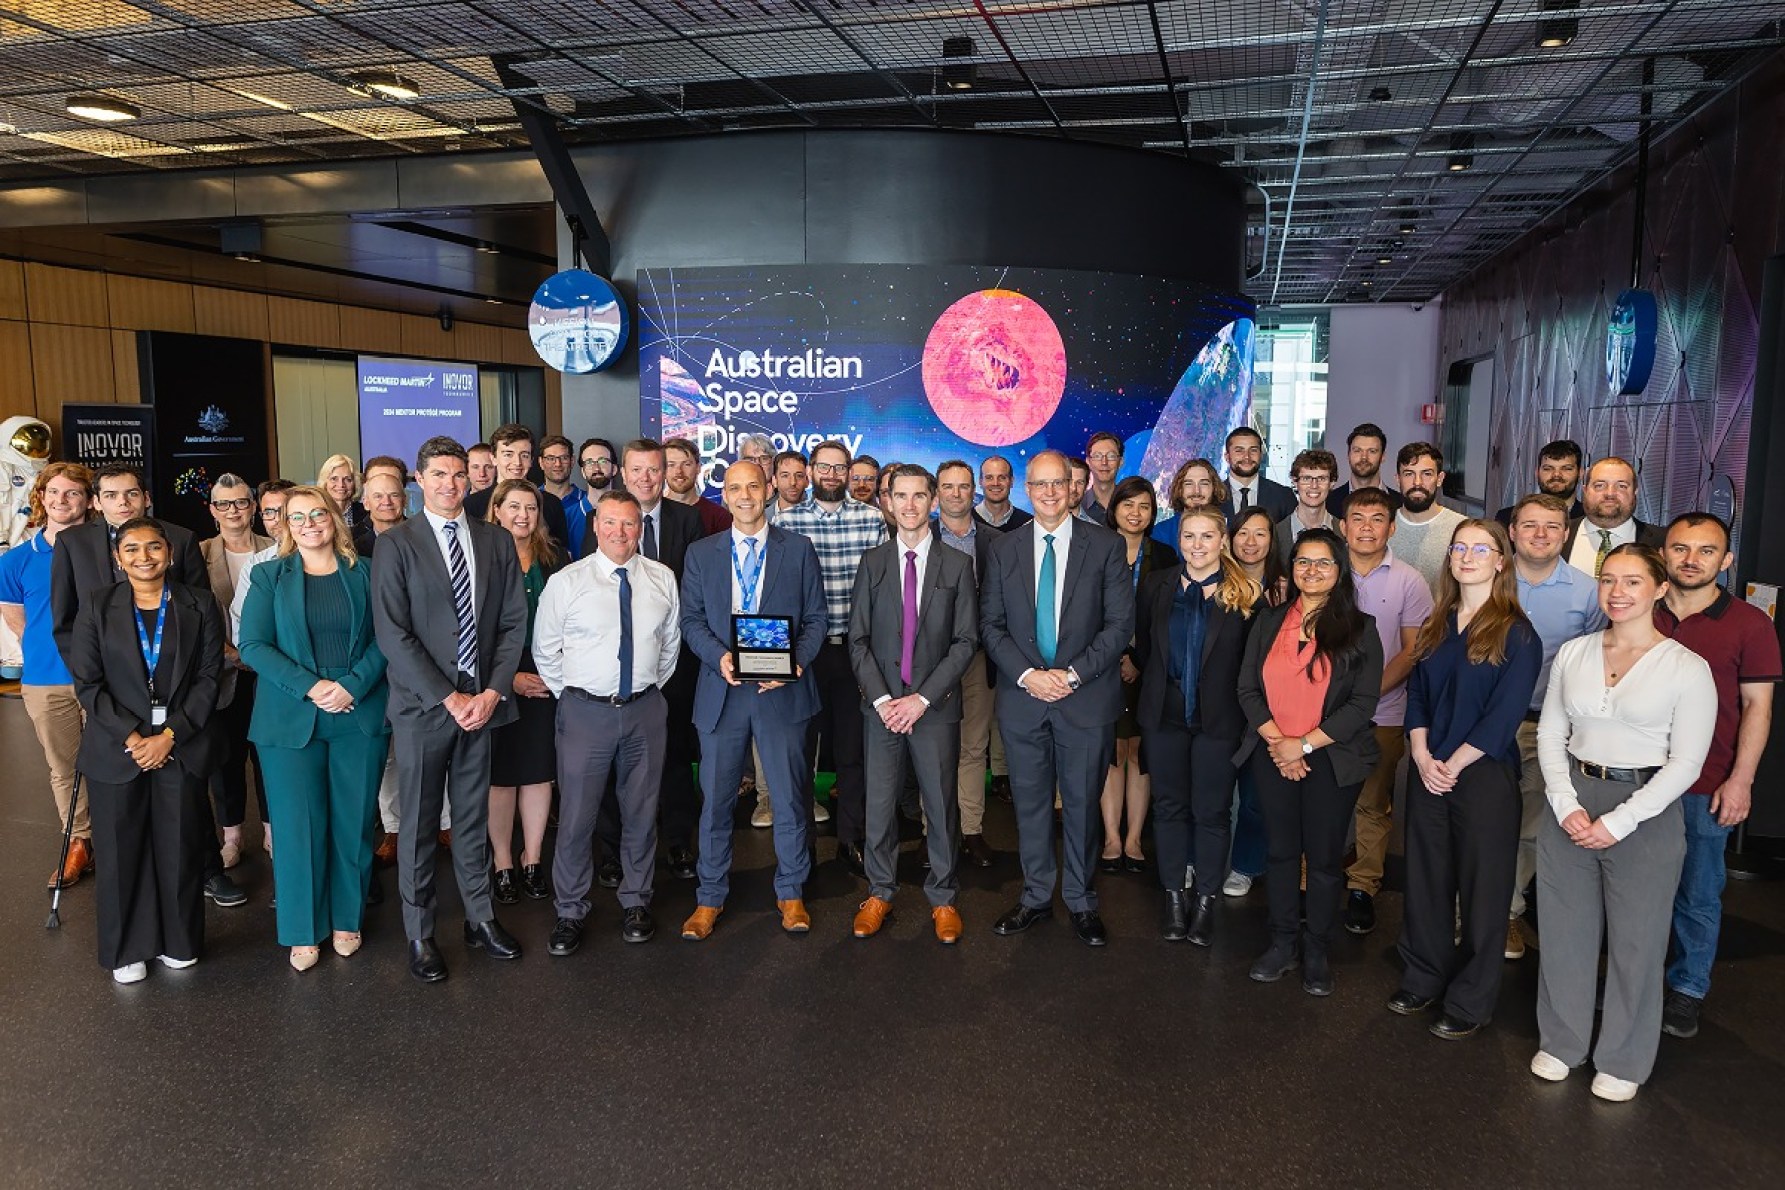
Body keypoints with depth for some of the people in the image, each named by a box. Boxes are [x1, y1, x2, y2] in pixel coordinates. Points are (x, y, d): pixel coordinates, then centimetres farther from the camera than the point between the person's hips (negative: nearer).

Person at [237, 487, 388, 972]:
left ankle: (346, 920, 22)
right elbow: (253, 645, -3)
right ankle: (303, 932, 16)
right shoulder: (271, 576, 5)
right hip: (292, 718, 0)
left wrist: (352, 685, -14)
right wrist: (309, 687, -14)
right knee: (298, 826, 2)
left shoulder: (364, 573, 6)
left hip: (360, 715, 1)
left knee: (354, 823, 6)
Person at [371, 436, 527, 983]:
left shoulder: (495, 542, 7)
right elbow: (393, 634, -10)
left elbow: (514, 621, 5)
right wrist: (448, 698, -14)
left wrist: (492, 692, -6)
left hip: (480, 700, 3)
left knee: (474, 816, 14)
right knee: (418, 823, 7)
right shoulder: (397, 544, -4)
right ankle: (420, 934, 19)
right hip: (422, 706, -3)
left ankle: (480, 917, 27)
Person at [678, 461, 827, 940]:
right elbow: (691, 619, 6)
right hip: (722, 690, 1)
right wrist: (719, 656, -13)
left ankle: (791, 893, 23)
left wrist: (796, 661, -13)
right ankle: (710, 897, 21)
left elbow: (816, 617, 4)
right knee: (715, 798, 8)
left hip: (782, 690, -1)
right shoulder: (701, 553, 8)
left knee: (789, 797, 6)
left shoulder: (799, 549, 4)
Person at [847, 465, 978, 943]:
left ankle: (943, 898, 21)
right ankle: (879, 892, 24)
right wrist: (882, 698, -8)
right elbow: (858, 639, 4)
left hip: (936, 706, -1)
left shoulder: (957, 565, 2)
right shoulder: (873, 562, 6)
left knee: (941, 805, 6)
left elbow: (966, 641, -2)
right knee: (879, 804, 7)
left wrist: (922, 698, -11)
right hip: (882, 706, 1)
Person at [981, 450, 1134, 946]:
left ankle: (1081, 901, 24)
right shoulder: (1003, 549, 5)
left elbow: (1120, 623, -5)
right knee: (1030, 802, 11)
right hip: (1023, 696, 2)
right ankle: (1036, 896, 27)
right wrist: (1027, 675, -11)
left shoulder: (1106, 546, -2)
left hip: (1087, 697, -2)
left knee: (1082, 803, 8)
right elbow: (991, 625, 3)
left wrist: (1073, 674, -14)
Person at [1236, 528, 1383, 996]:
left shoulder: (1359, 629, -3)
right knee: (1281, 850, 10)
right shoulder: (1268, 623, 7)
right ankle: (1282, 942, 23)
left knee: (1324, 857, 6)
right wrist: (1276, 742, -11)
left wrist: (1304, 745, -14)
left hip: (1331, 760, -2)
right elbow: (1248, 689, 3)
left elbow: (1363, 704, -9)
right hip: (1273, 757, 3)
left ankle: (1316, 951, 21)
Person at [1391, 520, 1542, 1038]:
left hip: (1484, 776, -5)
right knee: (1425, 880, 12)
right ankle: (1423, 980, 28)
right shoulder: (1435, 626, 11)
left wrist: (1454, 764, -15)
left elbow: (1505, 712, -13)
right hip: (1427, 772, 5)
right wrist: (1421, 755, -6)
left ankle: (1470, 1002, 17)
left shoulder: (1517, 634, -7)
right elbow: (1416, 693, 8)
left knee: (1480, 889, 4)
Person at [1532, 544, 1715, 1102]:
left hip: (1645, 811, -3)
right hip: (1572, 801, 3)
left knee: (1636, 939, 8)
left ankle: (1622, 1061, 27)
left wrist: (1619, 821, -14)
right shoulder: (1573, 654, 4)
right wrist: (1566, 806, -7)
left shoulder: (1687, 668, -7)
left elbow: (1686, 762, -9)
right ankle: (1561, 1041, 30)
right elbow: (1551, 734, 6)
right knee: (1564, 930, 11)